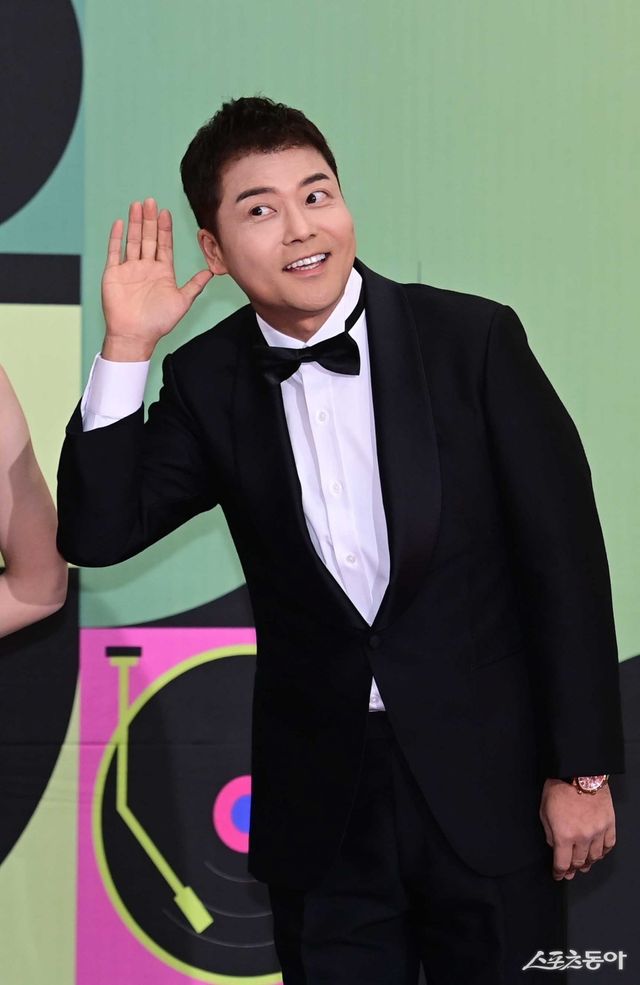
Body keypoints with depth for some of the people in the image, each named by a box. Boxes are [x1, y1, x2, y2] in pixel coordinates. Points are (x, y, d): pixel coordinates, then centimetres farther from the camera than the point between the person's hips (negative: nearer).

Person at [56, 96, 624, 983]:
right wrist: (126, 350, -12)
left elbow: (564, 554, -6)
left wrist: (583, 770, -6)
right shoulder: (209, 382, 0)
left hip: (487, 782, -2)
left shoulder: (473, 339, -8)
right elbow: (98, 535, -4)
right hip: (321, 806, 2)